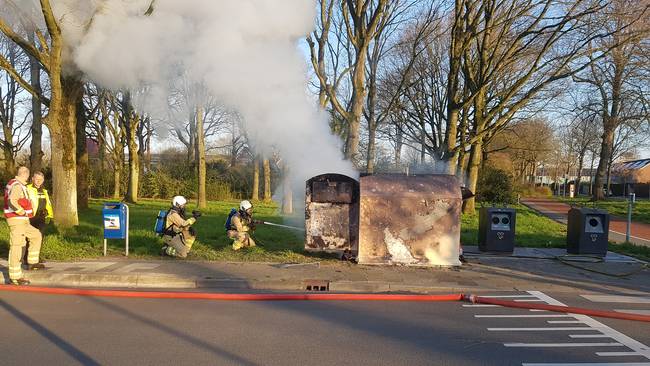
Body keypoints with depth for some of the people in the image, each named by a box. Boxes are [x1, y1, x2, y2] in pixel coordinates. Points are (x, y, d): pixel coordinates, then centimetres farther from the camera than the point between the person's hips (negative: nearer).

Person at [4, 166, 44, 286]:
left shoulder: (13, 183, 15)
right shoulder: (17, 186, -17)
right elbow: (12, 201, -31)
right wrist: (23, 213, -19)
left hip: (22, 221, 10)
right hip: (17, 221, -10)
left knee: (36, 235, 20)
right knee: (16, 247, -6)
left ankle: (32, 262, 22)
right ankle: (15, 277, -2)